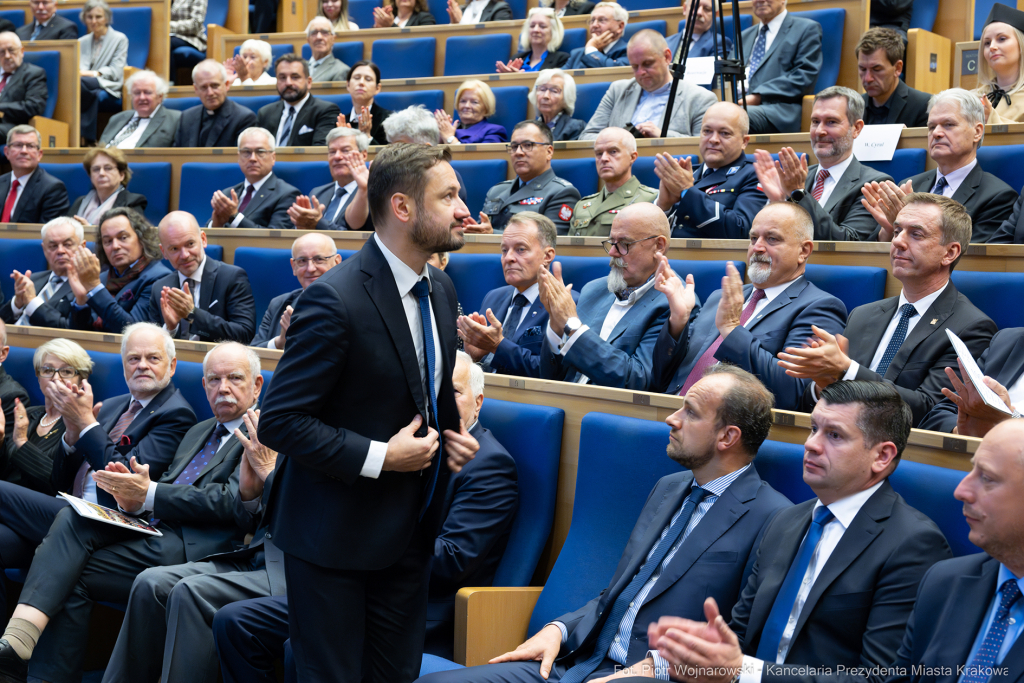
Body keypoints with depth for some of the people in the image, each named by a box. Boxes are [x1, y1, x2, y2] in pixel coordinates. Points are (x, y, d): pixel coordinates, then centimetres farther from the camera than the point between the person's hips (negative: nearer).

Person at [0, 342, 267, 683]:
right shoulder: (199, 431, 29)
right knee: (71, 519, -20)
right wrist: (133, 495, -3)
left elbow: (232, 502, -11)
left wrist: (148, 495, -14)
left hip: (194, 549, -7)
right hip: (153, 526, 7)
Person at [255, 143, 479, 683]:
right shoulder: (335, 300, -21)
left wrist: (451, 433, 2)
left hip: (408, 531, 8)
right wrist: (377, 457, -22)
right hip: (334, 536, -7)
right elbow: (279, 420, -21)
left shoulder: (440, 290, 6)